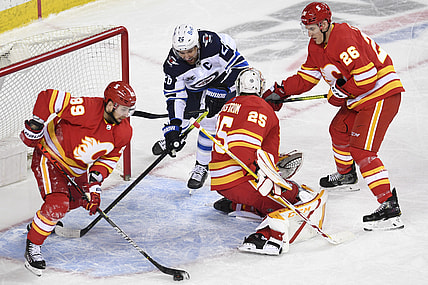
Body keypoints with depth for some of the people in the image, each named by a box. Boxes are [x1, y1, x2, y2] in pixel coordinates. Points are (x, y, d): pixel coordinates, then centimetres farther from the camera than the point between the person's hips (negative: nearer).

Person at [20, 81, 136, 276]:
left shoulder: (124, 131, -12)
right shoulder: (86, 109, -34)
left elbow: (110, 157, 0)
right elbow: (48, 97, -30)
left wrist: (95, 178, -14)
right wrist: (35, 127, -28)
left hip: (78, 168, 8)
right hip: (50, 155, -8)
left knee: (87, 199, 22)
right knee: (57, 203, -22)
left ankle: (50, 221, 47)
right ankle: (32, 246, -5)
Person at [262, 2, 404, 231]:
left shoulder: (345, 40, -26)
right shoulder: (317, 45, 6)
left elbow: (367, 77, -28)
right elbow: (306, 77, 16)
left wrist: (339, 91, -16)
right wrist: (279, 92, 7)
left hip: (382, 95, -11)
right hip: (358, 99, 11)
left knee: (361, 150, -19)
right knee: (339, 130, 28)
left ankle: (389, 206, -24)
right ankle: (346, 176, 55)